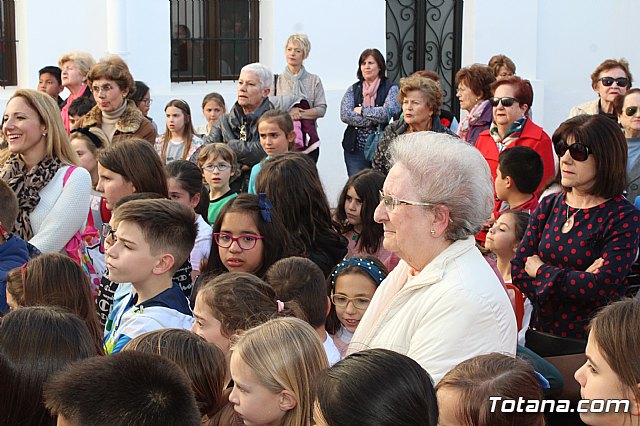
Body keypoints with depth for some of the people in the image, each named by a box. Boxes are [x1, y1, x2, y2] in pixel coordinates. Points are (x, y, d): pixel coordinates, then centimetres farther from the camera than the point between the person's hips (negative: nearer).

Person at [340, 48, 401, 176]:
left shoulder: (391, 89, 2)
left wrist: (362, 111, -8)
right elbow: (345, 115, -5)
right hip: (356, 148, 2)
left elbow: (390, 111, -16)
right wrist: (377, 118, -12)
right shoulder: (353, 89, 11)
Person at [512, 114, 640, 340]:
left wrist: (541, 270, -4)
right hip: (540, 331, 4)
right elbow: (517, 270, 3)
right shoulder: (549, 205, 10)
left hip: (589, 339, -4)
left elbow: (604, 286, -17)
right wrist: (578, 281, -11)